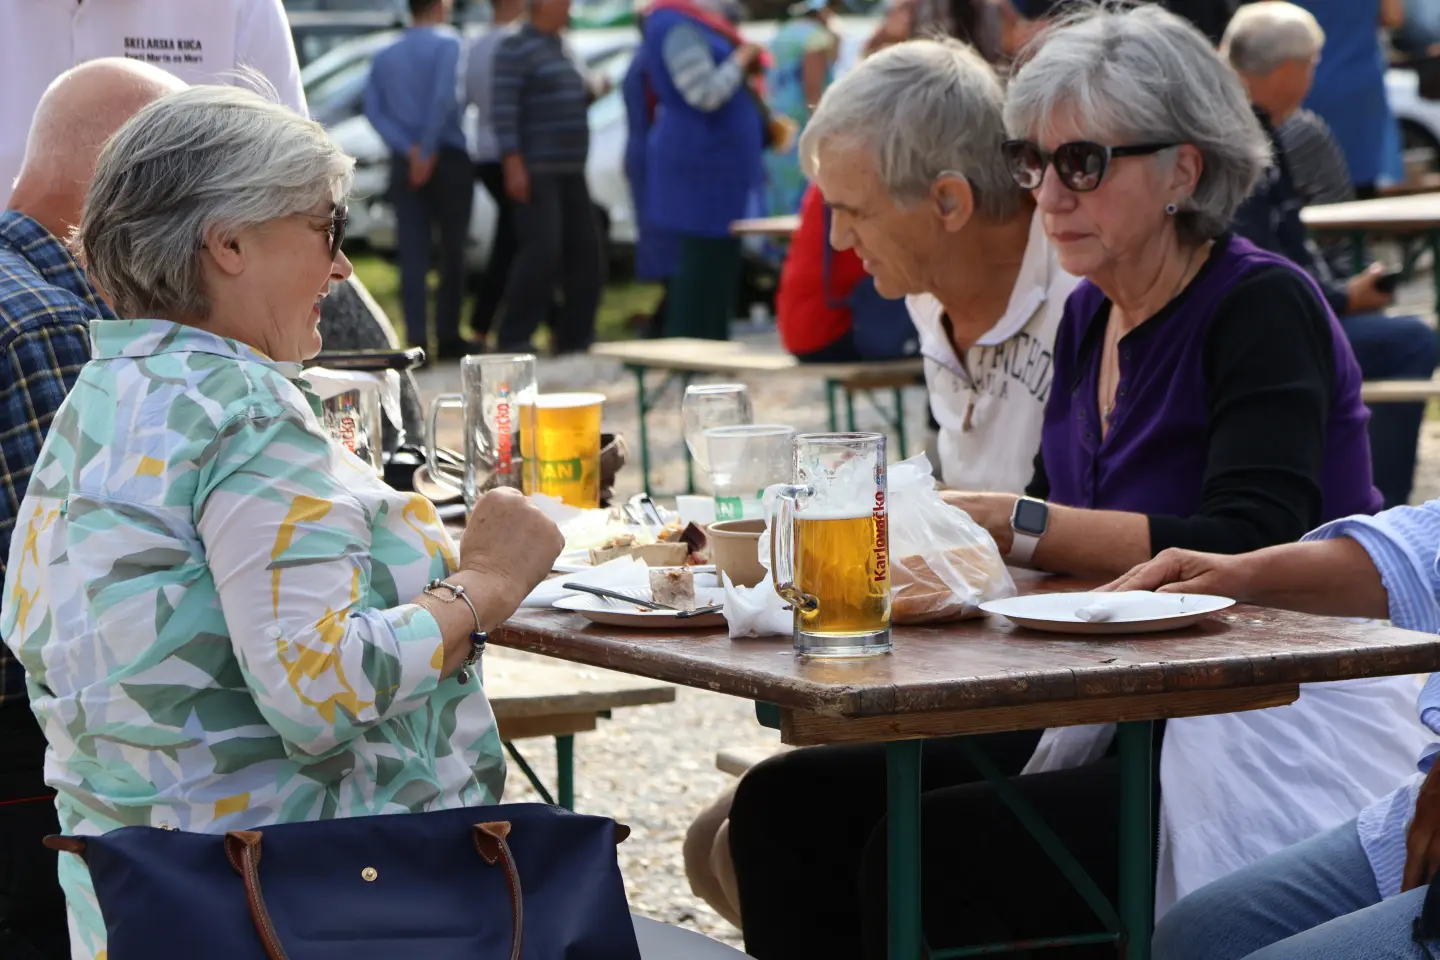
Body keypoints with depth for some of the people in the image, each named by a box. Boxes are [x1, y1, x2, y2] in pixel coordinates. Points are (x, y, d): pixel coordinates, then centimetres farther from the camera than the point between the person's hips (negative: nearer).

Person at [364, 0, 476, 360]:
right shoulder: (448, 43, -5)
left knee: (412, 255, 0)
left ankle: (417, 339, -9)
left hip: (405, 164, 4)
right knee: (452, 250, 6)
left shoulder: (385, 56, 11)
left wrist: (408, 149, -6)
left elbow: (373, 110, 1)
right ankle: (448, 337, 9)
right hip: (449, 158, -4)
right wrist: (428, 151, -13)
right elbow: (445, 97, -18)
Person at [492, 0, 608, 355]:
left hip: (571, 172, 9)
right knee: (542, 253, -15)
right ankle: (514, 339, -8)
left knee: (585, 254, 5)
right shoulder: (515, 49, -8)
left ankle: (574, 337, 13)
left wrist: (592, 90, 6)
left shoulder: (560, 49, 19)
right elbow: (504, 109, -16)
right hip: (536, 174, -9)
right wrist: (513, 164, -23)